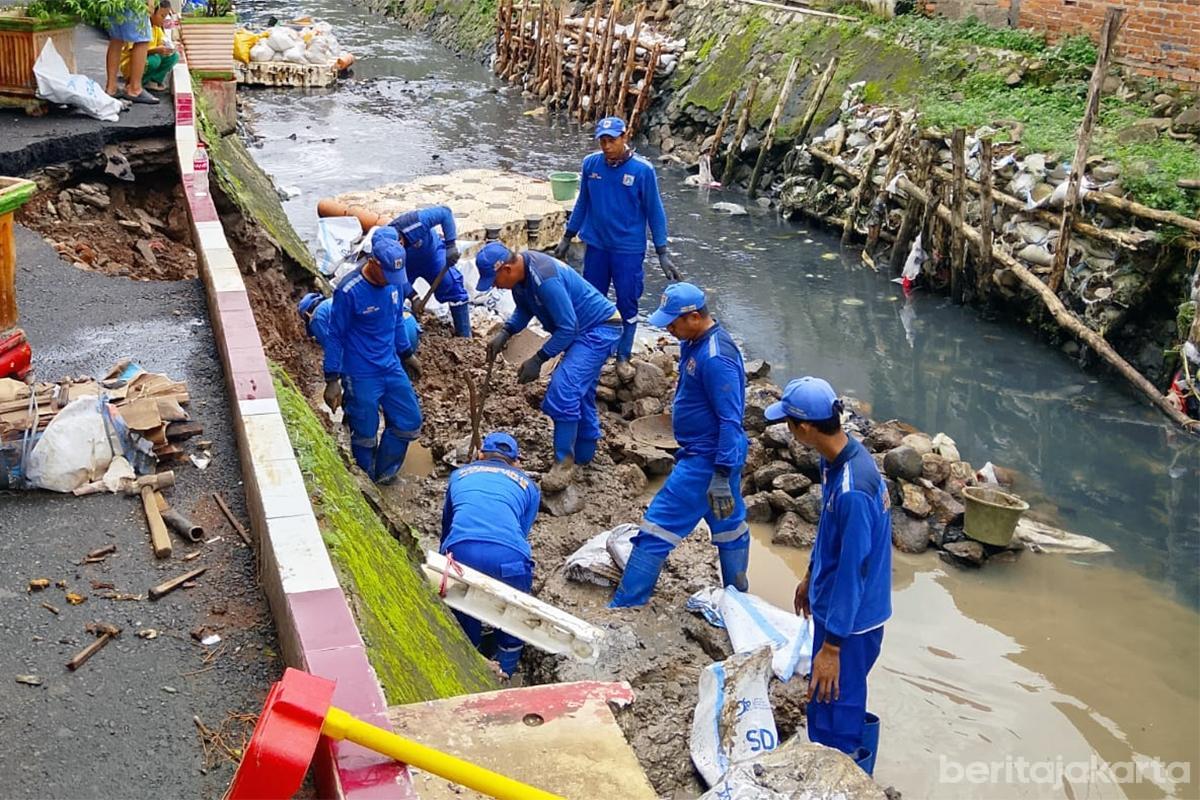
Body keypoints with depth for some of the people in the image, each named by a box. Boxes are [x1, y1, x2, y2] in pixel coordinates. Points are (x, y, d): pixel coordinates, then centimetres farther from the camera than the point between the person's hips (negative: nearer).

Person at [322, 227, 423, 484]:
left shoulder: (395, 282, -3)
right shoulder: (349, 291, -21)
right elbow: (335, 337, -13)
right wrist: (333, 380, -12)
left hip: (392, 368, 6)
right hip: (361, 376, -6)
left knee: (410, 423, 9)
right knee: (365, 436, 6)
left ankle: (384, 474, 29)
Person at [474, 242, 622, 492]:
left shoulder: (544, 278, -33)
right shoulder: (519, 273, -4)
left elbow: (568, 327, -28)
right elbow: (524, 309, 13)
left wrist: (538, 360, -23)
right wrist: (504, 334, -3)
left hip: (600, 329, -10)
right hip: (582, 330, 10)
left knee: (563, 388, -21)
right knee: (579, 392, 18)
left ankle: (564, 462, -14)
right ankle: (585, 454, 34)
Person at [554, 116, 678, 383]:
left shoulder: (642, 170, -14)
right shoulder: (590, 164, -4)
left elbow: (654, 211, -7)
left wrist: (663, 253, -9)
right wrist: (567, 237, 13)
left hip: (629, 250, -3)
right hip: (596, 246, 3)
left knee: (627, 305, 6)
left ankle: (623, 357, 22)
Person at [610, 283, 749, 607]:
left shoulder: (716, 358, -25)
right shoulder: (695, 343, 6)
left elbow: (731, 420, -25)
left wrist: (722, 475, -25)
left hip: (706, 460, -10)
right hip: (711, 453, 10)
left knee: (658, 525, -6)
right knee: (729, 525, 20)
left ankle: (624, 605, 1)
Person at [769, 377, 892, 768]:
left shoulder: (853, 490, -32)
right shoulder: (837, 459, -2)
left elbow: (852, 572, -28)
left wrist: (831, 646, -23)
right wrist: (811, 576, 25)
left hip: (850, 619, -9)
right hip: (833, 604, 9)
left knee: (832, 718, 7)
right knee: (842, 705, 26)